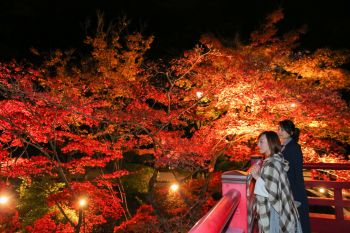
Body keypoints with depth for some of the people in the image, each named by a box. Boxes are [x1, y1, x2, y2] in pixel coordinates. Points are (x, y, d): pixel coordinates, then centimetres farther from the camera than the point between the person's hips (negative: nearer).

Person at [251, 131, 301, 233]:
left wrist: (257, 177, -18)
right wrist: (260, 174, 3)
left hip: (272, 213, -9)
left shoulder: (271, 164, -24)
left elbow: (271, 193, -25)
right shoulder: (277, 159, 5)